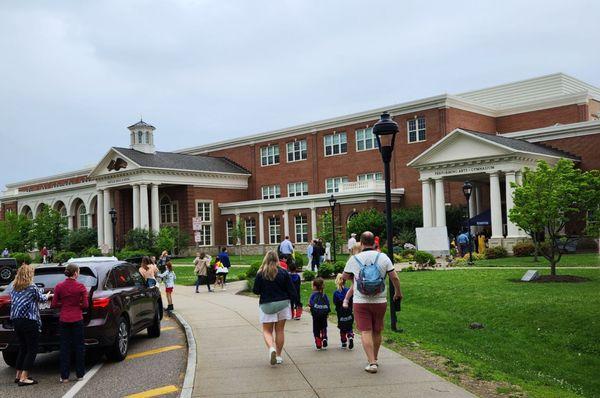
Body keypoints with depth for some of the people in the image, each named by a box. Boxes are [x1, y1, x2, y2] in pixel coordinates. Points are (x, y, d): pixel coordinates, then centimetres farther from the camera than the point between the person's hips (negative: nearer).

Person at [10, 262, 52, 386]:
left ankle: (18, 375, 21)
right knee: (32, 350, 0)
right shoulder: (32, 288, -9)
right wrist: (48, 295, 27)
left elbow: (14, 302, 15)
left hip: (16, 321, 7)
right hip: (29, 321, -7)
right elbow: (42, 298, 4)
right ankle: (23, 378, -4)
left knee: (22, 348, 18)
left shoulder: (14, 289, 9)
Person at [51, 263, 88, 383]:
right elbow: (85, 305, -6)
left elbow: (54, 304, 0)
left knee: (64, 347, 8)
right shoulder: (81, 286, -8)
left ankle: (64, 376, 9)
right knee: (79, 346, 9)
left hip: (64, 320, 2)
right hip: (77, 320, -2)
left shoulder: (59, 287, -2)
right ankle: (80, 374, 13)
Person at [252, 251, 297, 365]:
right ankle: (279, 356, 18)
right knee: (280, 330, 13)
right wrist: (293, 302, 12)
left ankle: (271, 348, -20)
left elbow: (256, 291, -3)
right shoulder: (284, 272, -5)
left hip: (266, 305, -2)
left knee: (267, 331, 8)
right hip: (283, 304, 2)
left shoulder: (260, 274, -9)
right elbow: (291, 290, -3)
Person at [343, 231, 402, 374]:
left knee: (366, 332, 0)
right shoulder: (383, 257, -4)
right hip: (380, 301, 2)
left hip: (360, 302, -2)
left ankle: (372, 362, -9)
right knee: (377, 331, 16)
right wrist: (398, 293, 13)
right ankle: (374, 359, 31)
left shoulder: (354, 259, -6)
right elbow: (395, 278, -3)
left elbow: (345, 276, 9)